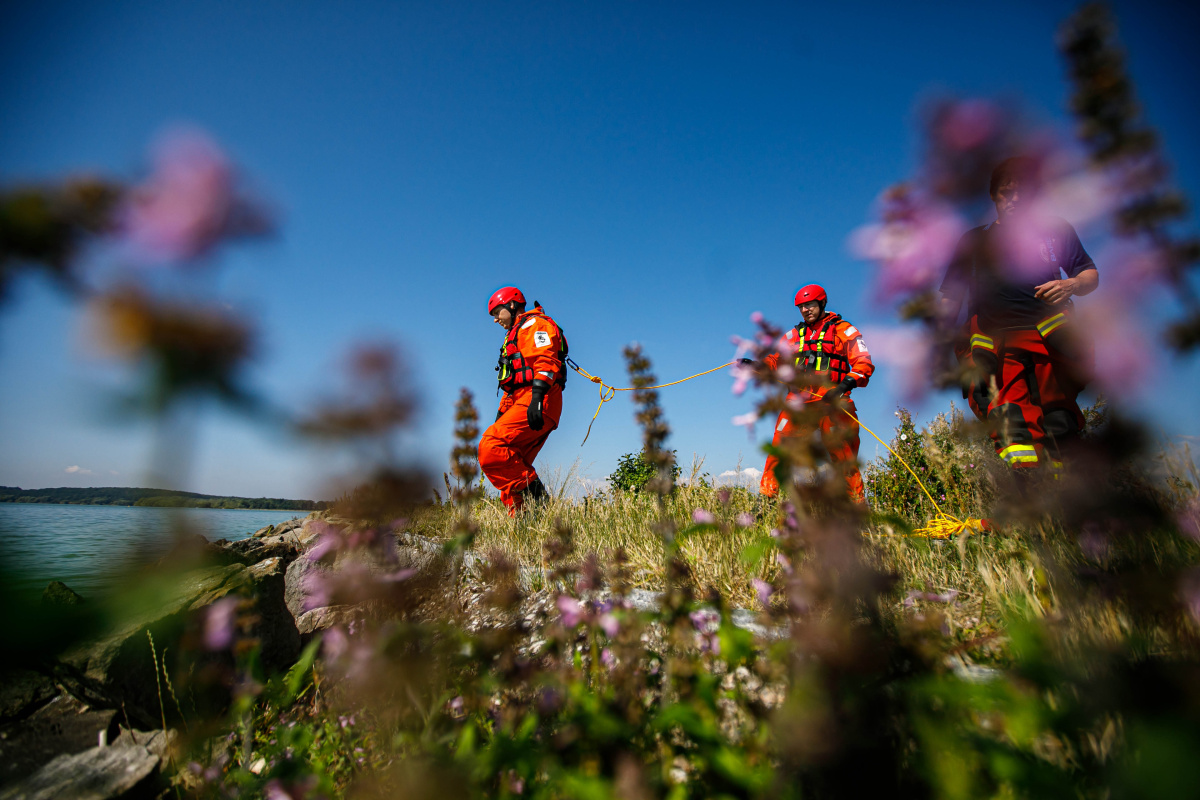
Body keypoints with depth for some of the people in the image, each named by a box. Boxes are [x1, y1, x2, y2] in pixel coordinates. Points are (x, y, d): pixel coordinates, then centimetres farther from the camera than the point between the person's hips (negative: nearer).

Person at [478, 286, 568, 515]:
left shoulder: (534, 324, 4)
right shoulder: (517, 334, 35)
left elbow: (545, 360, -15)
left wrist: (537, 397, -28)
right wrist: (501, 415, 28)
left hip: (538, 405, -10)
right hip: (523, 402, 10)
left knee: (490, 447, -24)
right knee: (512, 465, 0)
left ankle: (535, 495, -23)